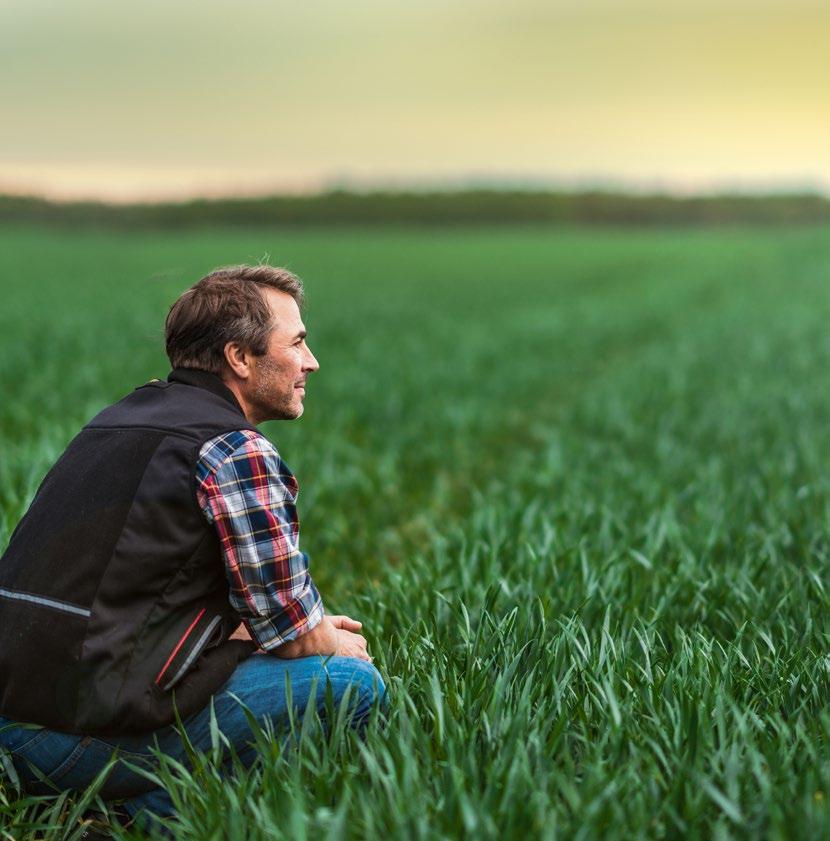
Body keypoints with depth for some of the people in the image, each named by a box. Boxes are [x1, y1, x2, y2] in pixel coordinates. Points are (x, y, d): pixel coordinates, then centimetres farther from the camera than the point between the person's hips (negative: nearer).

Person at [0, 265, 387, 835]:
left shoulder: (121, 419, 17)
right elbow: (294, 636, -6)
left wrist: (314, 627, 21)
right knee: (353, 682, -4)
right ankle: (162, 804, -5)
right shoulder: (235, 451, -10)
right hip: (84, 737, -9)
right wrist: (338, 644, 19)